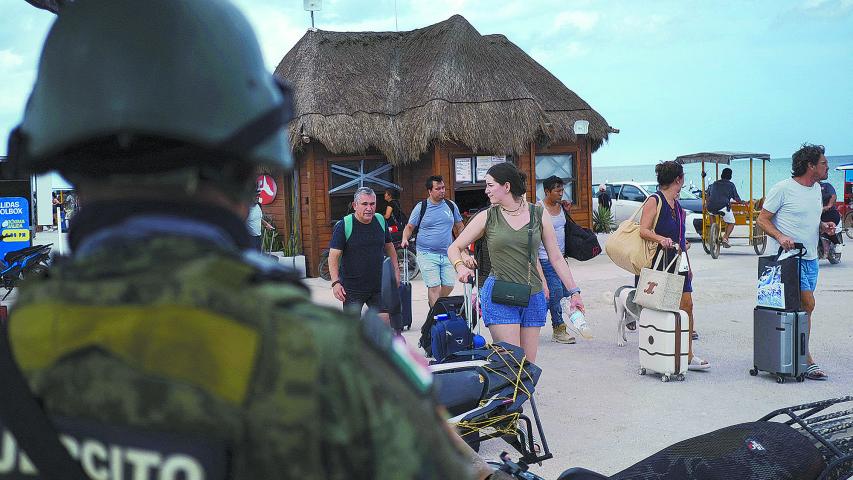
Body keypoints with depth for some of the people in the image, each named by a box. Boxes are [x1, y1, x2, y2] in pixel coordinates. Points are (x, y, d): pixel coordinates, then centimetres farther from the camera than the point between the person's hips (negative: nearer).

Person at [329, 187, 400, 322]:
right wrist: (335, 282, -24)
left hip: (378, 286, 4)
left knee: (385, 320, 2)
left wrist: (396, 269, 20)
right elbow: (334, 256, -14)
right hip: (352, 289, -4)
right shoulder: (343, 226, -10)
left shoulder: (380, 221, 5)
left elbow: (389, 246, 21)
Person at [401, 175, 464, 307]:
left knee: (449, 286, 5)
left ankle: (434, 304, 31)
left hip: (447, 254, 4)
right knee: (434, 286, -10)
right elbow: (410, 227, 5)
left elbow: (459, 226, 19)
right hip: (427, 254, -4)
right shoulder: (421, 207, -1)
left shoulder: (451, 206, 8)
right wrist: (405, 239, -13)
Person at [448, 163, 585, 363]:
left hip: (533, 297, 2)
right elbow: (454, 248, 8)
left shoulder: (539, 215, 6)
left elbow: (556, 258, 11)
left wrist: (574, 291, 8)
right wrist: (461, 267, -13)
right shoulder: (487, 217, 2)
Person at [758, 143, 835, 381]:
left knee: (803, 306, 9)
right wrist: (780, 236, -24)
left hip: (810, 257, 8)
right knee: (807, 304, -13)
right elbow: (762, 219, -8)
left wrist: (823, 226, 4)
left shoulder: (817, 189, 14)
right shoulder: (783, 189, -11)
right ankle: (806, 360, -3)